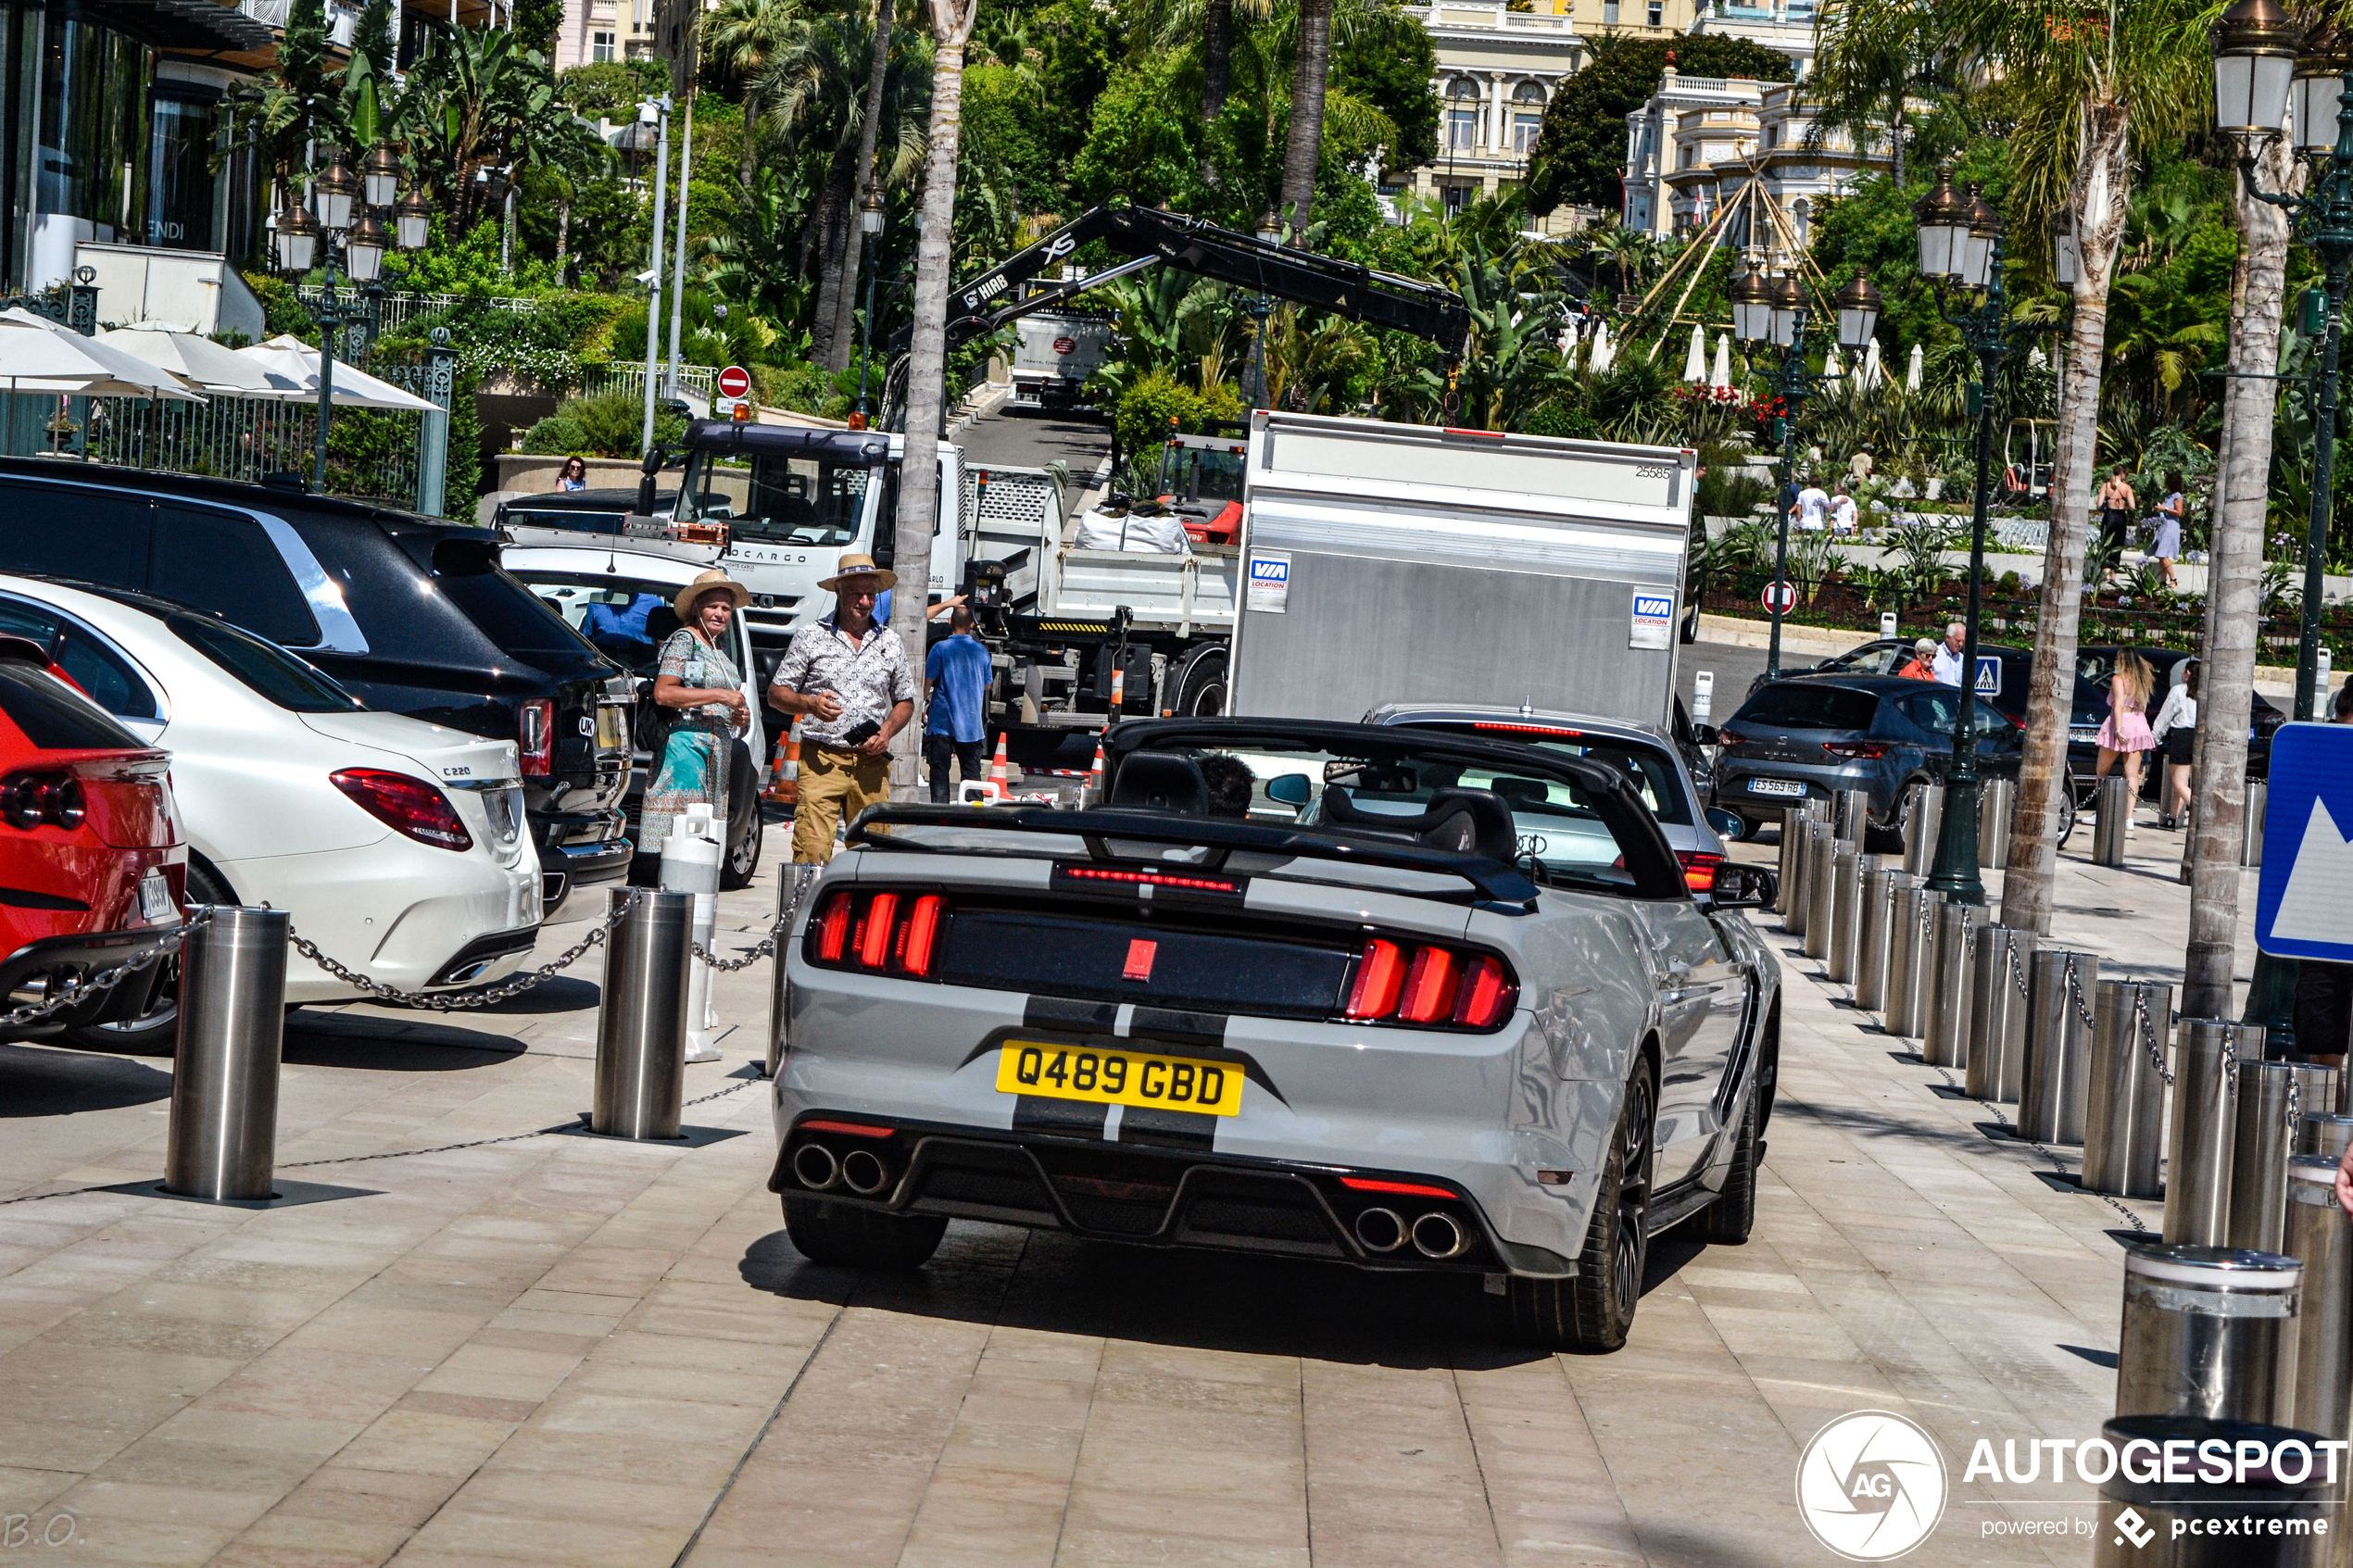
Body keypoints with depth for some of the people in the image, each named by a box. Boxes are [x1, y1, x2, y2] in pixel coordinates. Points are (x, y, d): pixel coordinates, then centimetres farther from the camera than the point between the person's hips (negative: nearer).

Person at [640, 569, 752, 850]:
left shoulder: (719, 647, 20)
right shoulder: (684, 640, -4)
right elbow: (663, 693, -17)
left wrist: (740, 716, 9)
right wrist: (720, 696, -16)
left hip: (718, 753, 8)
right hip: (686, 745, -8)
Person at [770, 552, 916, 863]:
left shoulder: (890, 643, 14)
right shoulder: (811, 635, 6)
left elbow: (905, 702, 21)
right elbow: (776, 694, 7)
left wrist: (887, 731, 1)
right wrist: (810, 703, -14)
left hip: (872, 763, 3)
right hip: (822, 758, -3)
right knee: (811, 849, -14)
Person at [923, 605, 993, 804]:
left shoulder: (941, 648, -8)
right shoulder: (981, 650, 4)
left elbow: (928, 680, -8)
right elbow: (987, 684, 14)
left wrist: (921, 704, 9)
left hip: (942, 719, -3)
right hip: (971, 723, 3)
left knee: (939, 770, -1)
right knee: (971, 771, 8)